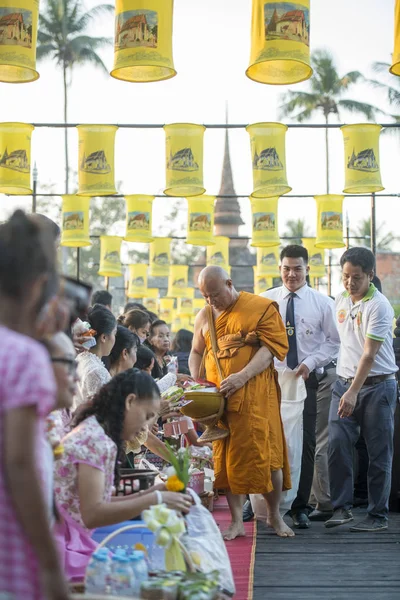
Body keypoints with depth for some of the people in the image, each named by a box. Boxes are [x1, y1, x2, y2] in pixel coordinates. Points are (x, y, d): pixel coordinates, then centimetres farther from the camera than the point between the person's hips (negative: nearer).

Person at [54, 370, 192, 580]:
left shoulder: (91, 432, 13)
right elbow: (92, 514, -22)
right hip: (65, 549, -9)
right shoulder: (96, 441, -15)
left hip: (73, 544, 9)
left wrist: (147, 494, 8)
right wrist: (155, 499, -19)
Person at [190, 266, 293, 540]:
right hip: (217, 397, 4)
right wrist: (195, 383, 4)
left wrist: (242, 376, -20)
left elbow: (271, 347, -9)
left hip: (255, 396, -4)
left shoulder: (262, 308, -1)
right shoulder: (205, 316, 13)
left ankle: (275, 515, 18)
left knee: (266, 454, -2)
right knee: (227, 457, 3)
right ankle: (237, 522, 12)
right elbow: (196, 352, 22)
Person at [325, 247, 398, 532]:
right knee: (337, 445, -5)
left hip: (377, 385, -5)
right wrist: (346, 388, 14)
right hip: (344, 382, 6)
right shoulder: (341, 300, 8)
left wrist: (353, 392, -26)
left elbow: (369, 355, -19)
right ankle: (342, 507, 5)